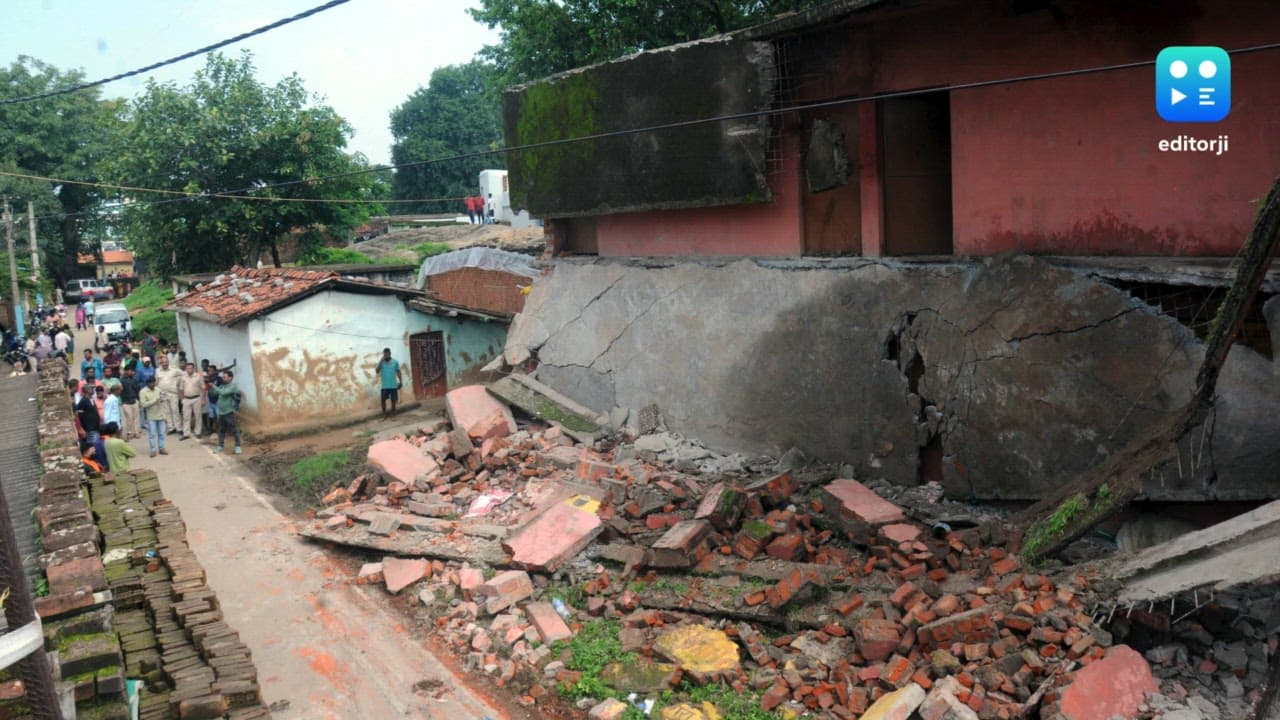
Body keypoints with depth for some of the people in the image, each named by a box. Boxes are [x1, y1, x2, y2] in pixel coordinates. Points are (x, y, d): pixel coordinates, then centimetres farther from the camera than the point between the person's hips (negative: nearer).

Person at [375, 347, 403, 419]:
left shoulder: (395, 362, -2)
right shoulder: (381, 362, -2)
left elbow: (398, 372, 6)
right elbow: (377, 371, -16)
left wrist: (400, 382, 5)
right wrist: (381, 360, -21)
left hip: (393, 385, 0)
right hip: (384, 386, 0)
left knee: (393, 400, 6)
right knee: (383, 400, 1)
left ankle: (392, 415, 18)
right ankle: (384, 414, 15)